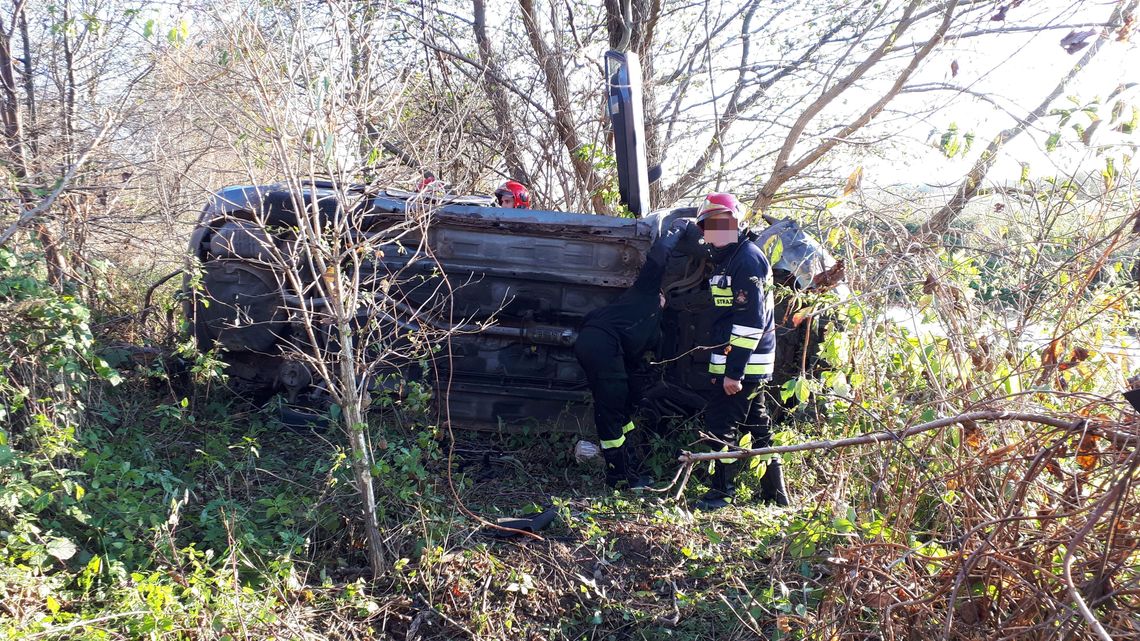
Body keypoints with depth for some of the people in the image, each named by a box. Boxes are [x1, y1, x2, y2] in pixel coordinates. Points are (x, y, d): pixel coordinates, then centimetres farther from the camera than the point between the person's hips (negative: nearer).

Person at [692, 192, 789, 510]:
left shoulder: (747, 259, -16)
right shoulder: (726, 258, 16)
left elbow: (750, 320, -22)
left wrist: (733, 371, -23)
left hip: (741, 364, -10)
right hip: (746, 364, 10)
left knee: (722, 424, -3)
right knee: (755, 424, 16)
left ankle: (721, 492, 7)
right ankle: (775, 493, 25)